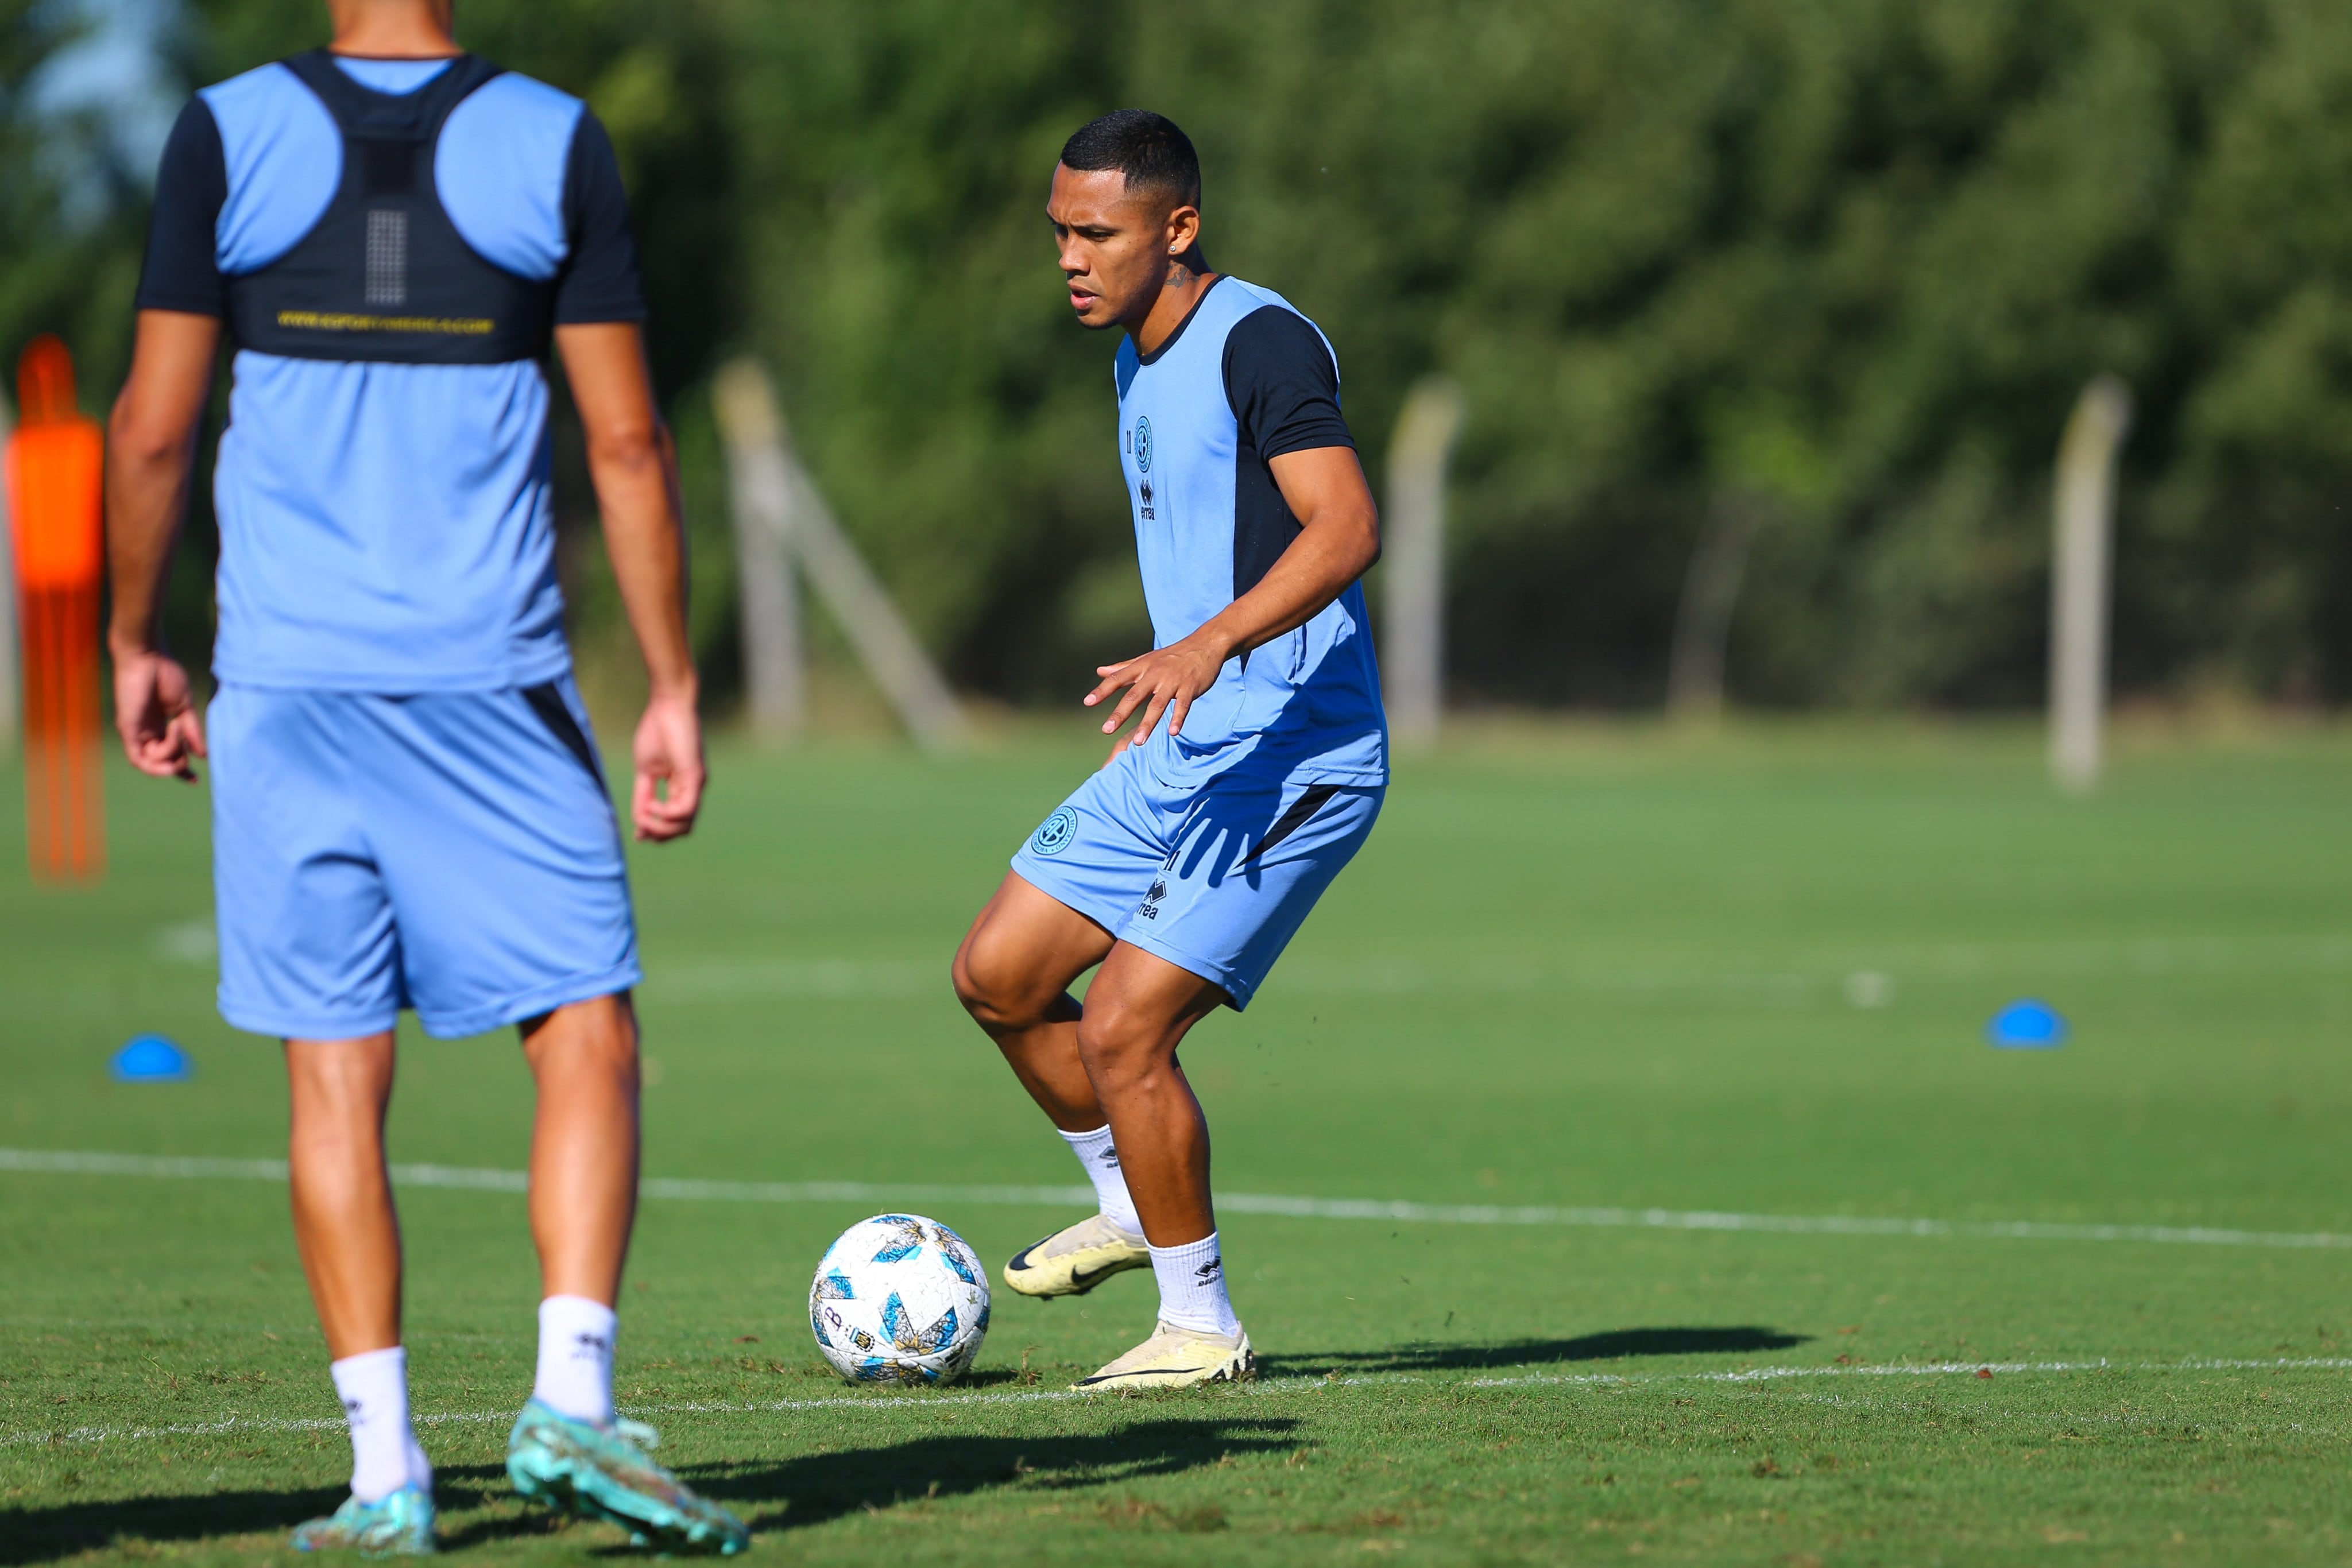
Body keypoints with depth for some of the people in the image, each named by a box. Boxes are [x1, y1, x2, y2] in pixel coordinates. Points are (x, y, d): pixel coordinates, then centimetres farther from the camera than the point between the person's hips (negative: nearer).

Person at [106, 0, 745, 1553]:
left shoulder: (229, 136, 0)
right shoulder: (555, 143, 0)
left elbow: (155, 430, 1)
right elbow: (627, 445, 0)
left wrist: (136, 647, 15)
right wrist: (674, 690, 6)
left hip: (289, 681, 1)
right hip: (495, 684, -1)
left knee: (336, 1072, 4)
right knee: (588, 1034, 7)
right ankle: (572, 1394, -8)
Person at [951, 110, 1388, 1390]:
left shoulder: (1259, 342, -16)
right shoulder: (1142, 358, 13)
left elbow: (1346, 528, -29)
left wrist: (1210, 646, -40)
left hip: (1291, 762, -10)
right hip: (1180, 757, 10)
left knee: (1123, 1031, -14)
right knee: (997, 973, 10)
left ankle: (1200, 1325, 1)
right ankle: (1130, 1207, 30)